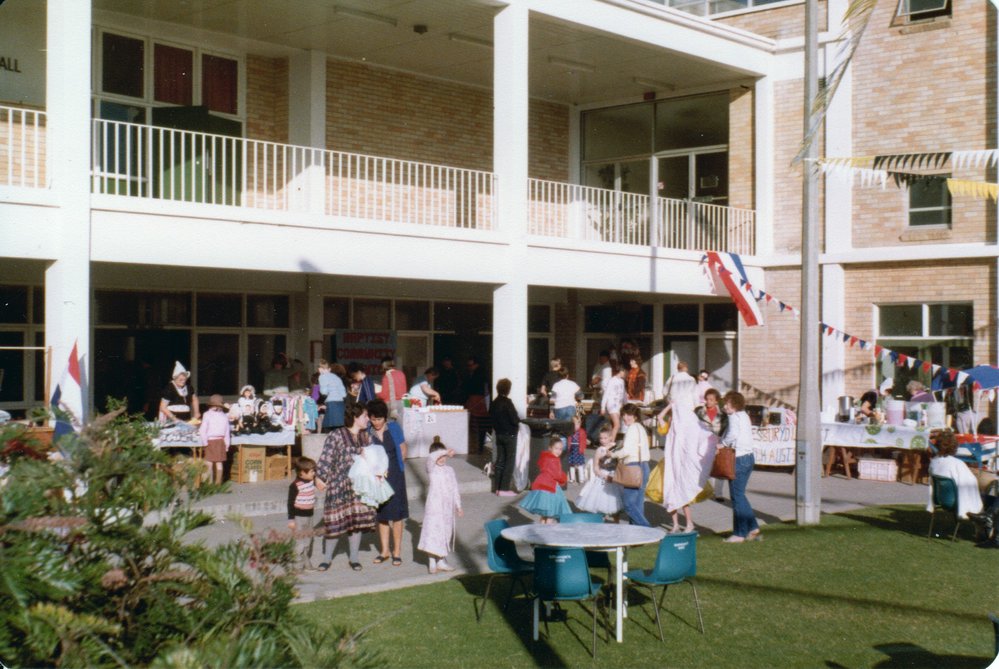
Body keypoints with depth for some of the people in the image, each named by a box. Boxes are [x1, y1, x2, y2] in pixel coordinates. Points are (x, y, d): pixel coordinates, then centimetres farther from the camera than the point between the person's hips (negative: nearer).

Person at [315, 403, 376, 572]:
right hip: (339, 485, -5)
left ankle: (354, 558, 19)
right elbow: (326, 458, -11)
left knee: (357, 520, 6)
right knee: (336, 520, -1)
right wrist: (321, 477, -16)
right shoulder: (336, 436, -10)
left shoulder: (366, 436, 9)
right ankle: (327, 558, 14)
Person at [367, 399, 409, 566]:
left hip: (395, 476, -2)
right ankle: (384, 551, 20)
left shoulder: (394, 428, -6)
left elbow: (403, 451, 3)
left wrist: (396, 468, 4)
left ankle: (397, 551, 10)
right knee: (381, 514, 9)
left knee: (396, 514, 1)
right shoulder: (368, 432, -5)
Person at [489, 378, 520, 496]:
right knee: (509, 461, -1)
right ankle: (504, 489, -4)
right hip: (509, 435, -7)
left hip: (499, 434, 7)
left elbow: (492, 418, 9)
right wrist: (518, 421, 1)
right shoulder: (507, 402, -17)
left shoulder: (494, 403, 4)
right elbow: (515, 419, -19)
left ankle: (497, 487, 13)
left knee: (499, 460, 11)